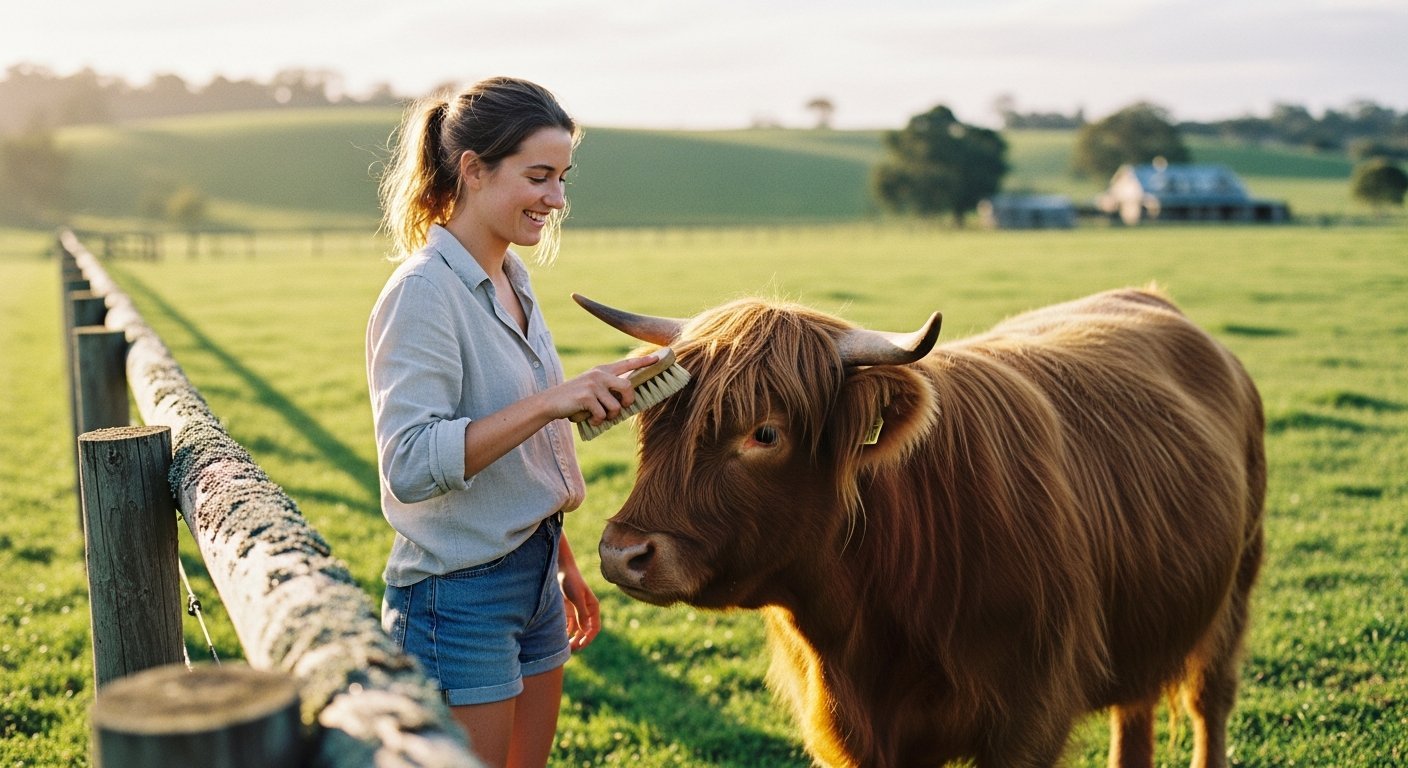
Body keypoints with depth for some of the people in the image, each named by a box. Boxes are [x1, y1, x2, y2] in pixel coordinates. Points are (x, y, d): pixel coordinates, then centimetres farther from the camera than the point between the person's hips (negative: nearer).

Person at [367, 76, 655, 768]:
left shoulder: (510, 281, 8)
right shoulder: (424, 292, -17)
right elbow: (409, 465, -26)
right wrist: (549, 402, -32)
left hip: (532, 574, 8)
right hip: (457, 593, -8)